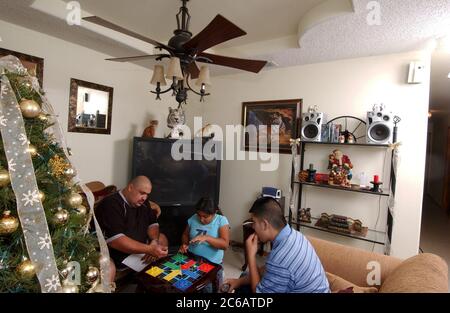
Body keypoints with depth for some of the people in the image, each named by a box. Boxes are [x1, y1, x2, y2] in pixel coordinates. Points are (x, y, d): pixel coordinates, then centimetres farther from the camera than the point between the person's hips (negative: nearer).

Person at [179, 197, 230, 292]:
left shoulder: (221, 220, -11)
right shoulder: (193, 218, 0)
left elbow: (225, 245, -20)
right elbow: (185, 234, 15)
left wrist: (206, 238, -32)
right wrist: (184, 244, -7)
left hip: (212, 263, -2)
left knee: (207, 288, -17)